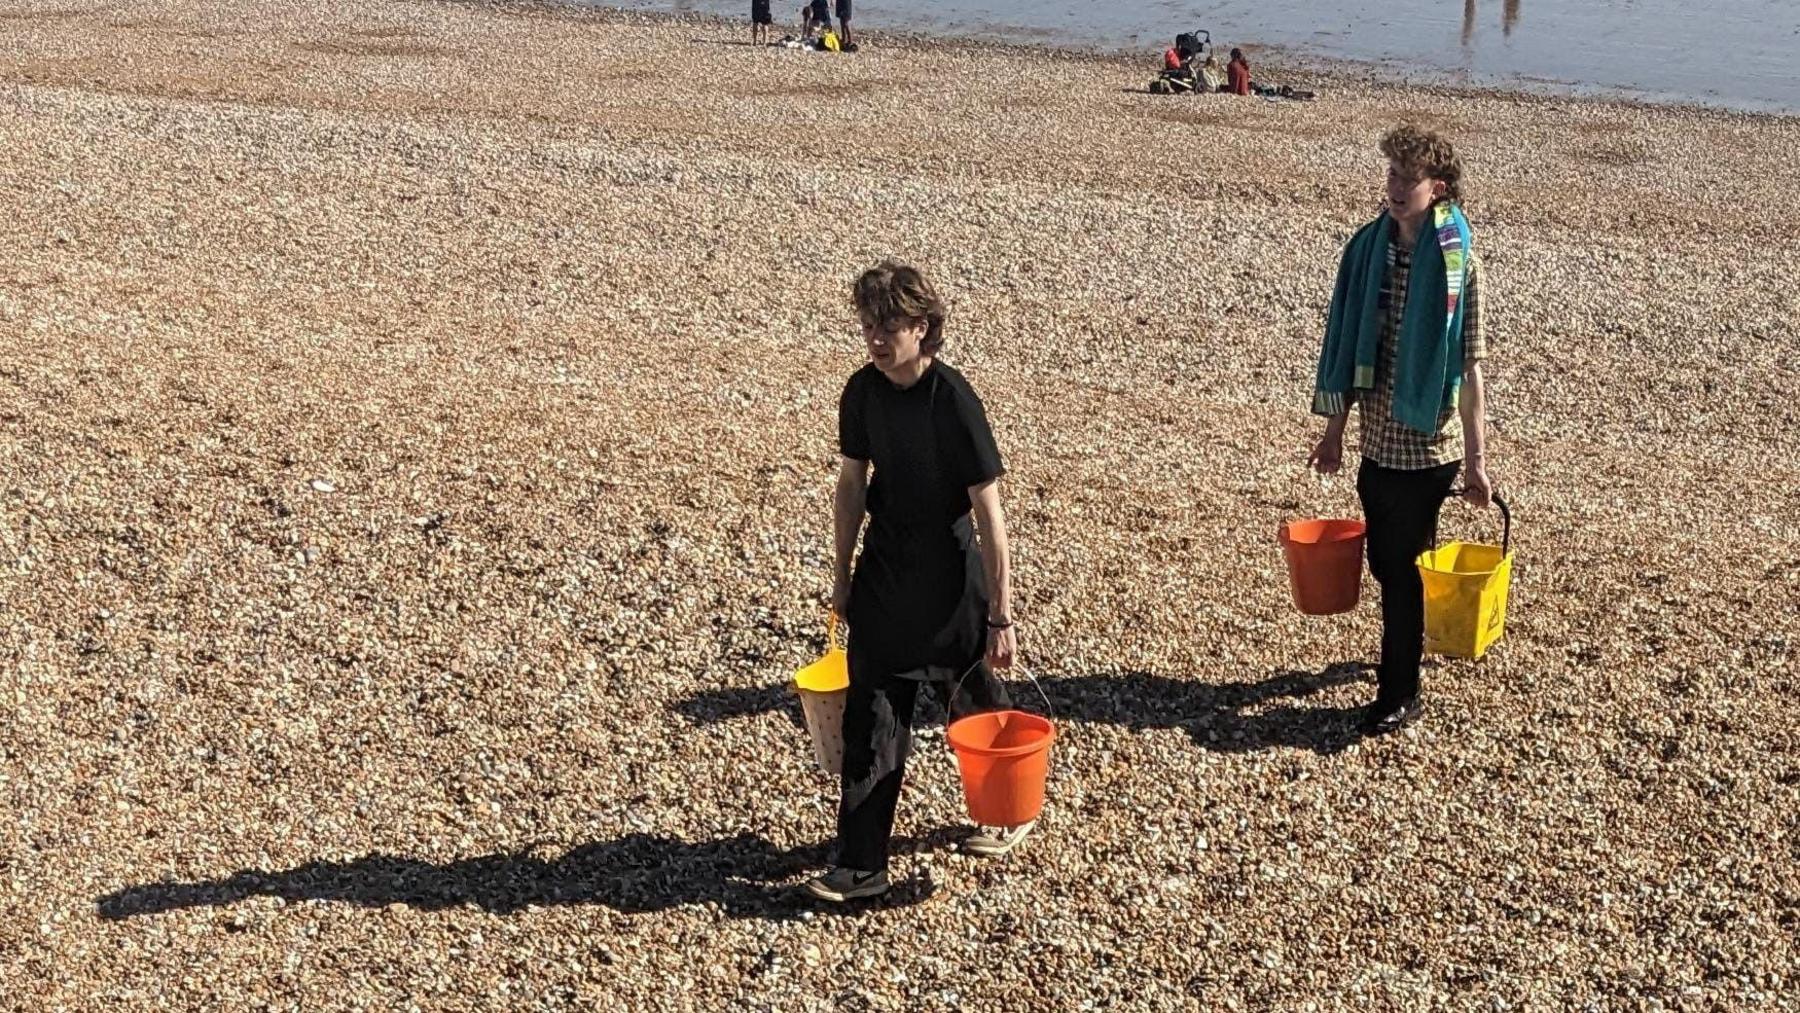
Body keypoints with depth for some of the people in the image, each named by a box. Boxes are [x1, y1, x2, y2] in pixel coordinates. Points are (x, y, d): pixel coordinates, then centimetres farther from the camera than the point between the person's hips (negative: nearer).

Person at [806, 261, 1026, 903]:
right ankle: (861, 865, 10)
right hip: (883, 579, 5)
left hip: (949, 584, -5)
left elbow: (989, 512, -18)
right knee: (871, 719, 3)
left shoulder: (954, 403, -21)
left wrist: (1001, 615, -17)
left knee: (974, 710, 13)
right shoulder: (863, 392, -3)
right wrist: (843, 575, 13)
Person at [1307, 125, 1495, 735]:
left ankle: (1400, 694, 14)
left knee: (1403, 567, 2)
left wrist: (1476, 461, -13)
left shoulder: (1456, 261, -12)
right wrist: (1335, 429, 11)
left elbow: (1470, 365, -12)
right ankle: (1407, 648, 41)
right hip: (1377, 439, 5)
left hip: (1428, 445, -5)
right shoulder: (1371, 247, 2)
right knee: (1386, 561, 17)